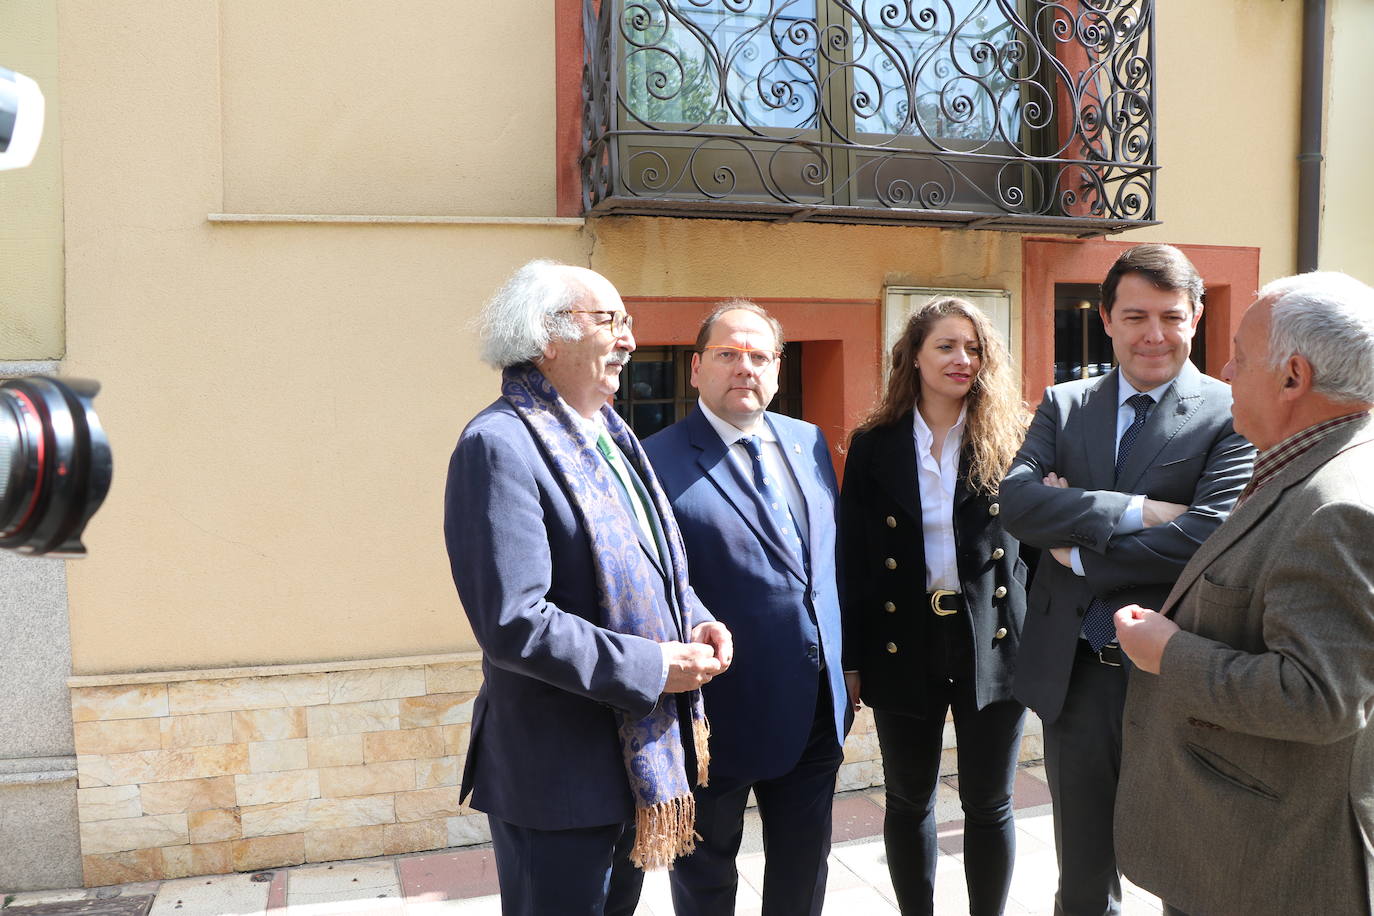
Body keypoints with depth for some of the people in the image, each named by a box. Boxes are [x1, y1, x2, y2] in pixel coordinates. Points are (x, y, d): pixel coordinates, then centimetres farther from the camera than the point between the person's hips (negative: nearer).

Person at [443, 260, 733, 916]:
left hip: (640, 756, 9)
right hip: (559, 779, -9)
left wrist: (695, 622, 0)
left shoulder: (610, 436, 10)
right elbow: (512, 623, -28)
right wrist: (653, 667, -22)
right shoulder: (500, 445, -20)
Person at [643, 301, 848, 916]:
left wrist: (841, 662, 10)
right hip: (723, 716, -5)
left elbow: (832, 557, 12)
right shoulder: (659, 462, -14)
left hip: (818, 706, 6)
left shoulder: (809, 444, 6)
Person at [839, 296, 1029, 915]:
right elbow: (853, 557, 0)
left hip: (993, 642, 0)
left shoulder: (1009, 439, 0)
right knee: (909, 802, 14)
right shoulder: (874, 444, 0)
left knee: (989, 804, 10)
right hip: (905, 643, 1)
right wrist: (851, 656, -1)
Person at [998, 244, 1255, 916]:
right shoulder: (1064, 404, 4)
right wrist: (1131, 511, -22)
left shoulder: (1231, 416, -8)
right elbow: (1015, 499, -11)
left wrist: (1078, 550, -13)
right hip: (1075, 674, 3)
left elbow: (1209, 536, -21)